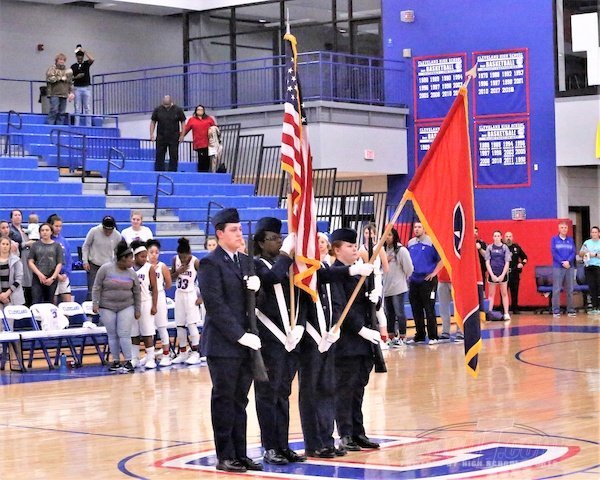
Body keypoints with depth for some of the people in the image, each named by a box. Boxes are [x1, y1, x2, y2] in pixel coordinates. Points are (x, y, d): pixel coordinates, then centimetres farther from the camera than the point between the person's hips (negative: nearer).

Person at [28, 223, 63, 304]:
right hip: (37, 279, 0)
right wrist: (39, 274, -8)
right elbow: (30, 262, 4)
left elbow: (59, 264, 3)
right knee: (36, 302, -10)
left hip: (52, 279, 0)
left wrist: (53, 278, -7)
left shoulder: (56, 246, 7)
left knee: (49, 303, 2)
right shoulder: (35, 245, 8)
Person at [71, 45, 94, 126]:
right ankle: (77, 125, 1)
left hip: (87, 88, -1)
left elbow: (92, 59, -17)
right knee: (77, 108, 1)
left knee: (87, 108, -3)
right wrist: (76, 77, -12)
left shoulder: (86, 64, 6)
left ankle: (88, 125, -3)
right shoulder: (73, 66, 8)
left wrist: (84, 51, -17)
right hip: (77, 88, 1)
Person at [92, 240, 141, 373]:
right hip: (107, 308, -1)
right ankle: (116, 361, 14)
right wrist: (95, 304, -11)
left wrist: (138, 310, 8)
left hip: (126, 308, 1)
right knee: (112, 335, 5)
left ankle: (128, 362, -2)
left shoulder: (132, 273, 1)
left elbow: (137, 293, 9)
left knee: (124, 334, -6)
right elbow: (97, 288, -5)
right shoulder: (105, 269, -8)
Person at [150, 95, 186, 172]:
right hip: (161, 138, 1)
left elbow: (183, 122, 3)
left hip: (174, 138, -1)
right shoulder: (157, 110, 1)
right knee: (159, 157, 2)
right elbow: (153, 122, 7)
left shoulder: (178, 110, -3)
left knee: (174, 157, 0)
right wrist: (151, 134, -1)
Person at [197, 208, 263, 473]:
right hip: (223, 344, -6)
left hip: (245, 342, 6)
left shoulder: (245, 261, 15)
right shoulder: (210, 263, -7)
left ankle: (240, 454, 14)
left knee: (240, 400, 9)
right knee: (224, 400, 0)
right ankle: (225, 456, 6)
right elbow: (215, 304, -13)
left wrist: (257, 284, -7)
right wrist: (240, 335, -16)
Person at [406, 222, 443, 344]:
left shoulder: (431, 242, -7)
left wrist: (434, 273, -11)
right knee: (416, 310, 10)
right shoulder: (410, 243, 11)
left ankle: (433, 336, 1)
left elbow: (441, 259, -8)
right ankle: (419, 336, 18)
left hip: (427, 280, -6)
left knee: (429, 309, -4)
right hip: (413, 281, 6)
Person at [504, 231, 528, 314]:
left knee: (515, 292, 7)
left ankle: (515, 308, 15)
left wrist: (522, 263, 3)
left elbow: (524, 257, 20)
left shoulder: (516, 247, 11)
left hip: (515, 273, 3)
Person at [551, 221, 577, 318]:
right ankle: (556, 311, -5)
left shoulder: (570, 240, 11)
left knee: (570, 290, 4)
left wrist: (568, 261, -13)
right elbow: (554, 252, -4)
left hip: (570, 267, 3)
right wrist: (562, 262, -13)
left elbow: (573, 252, 4)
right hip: (558, 267, -3)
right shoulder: (554, 239, 4)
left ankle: (570, 310, 8)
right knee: (556, 290, -5)